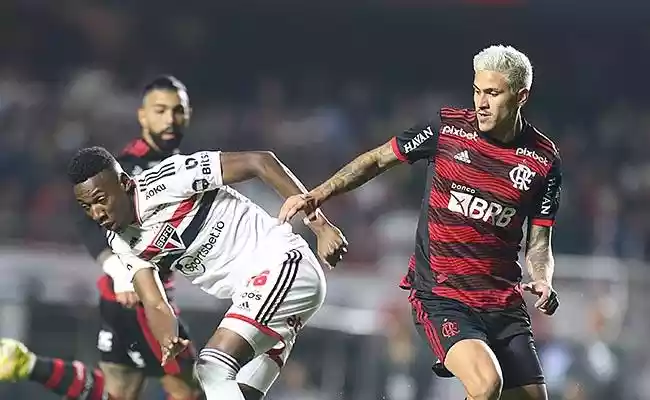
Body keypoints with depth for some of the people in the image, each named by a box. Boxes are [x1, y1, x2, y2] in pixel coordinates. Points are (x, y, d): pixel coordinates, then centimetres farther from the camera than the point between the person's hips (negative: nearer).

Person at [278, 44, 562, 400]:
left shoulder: (544, 160, 0)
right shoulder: (448, 127, -4)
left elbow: (539, 244, 7)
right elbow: (378, 159, 9)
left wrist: (542, 282, -14)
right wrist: (317, 195, -1)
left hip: (503, 301, 4)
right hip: (439, 294, -4)